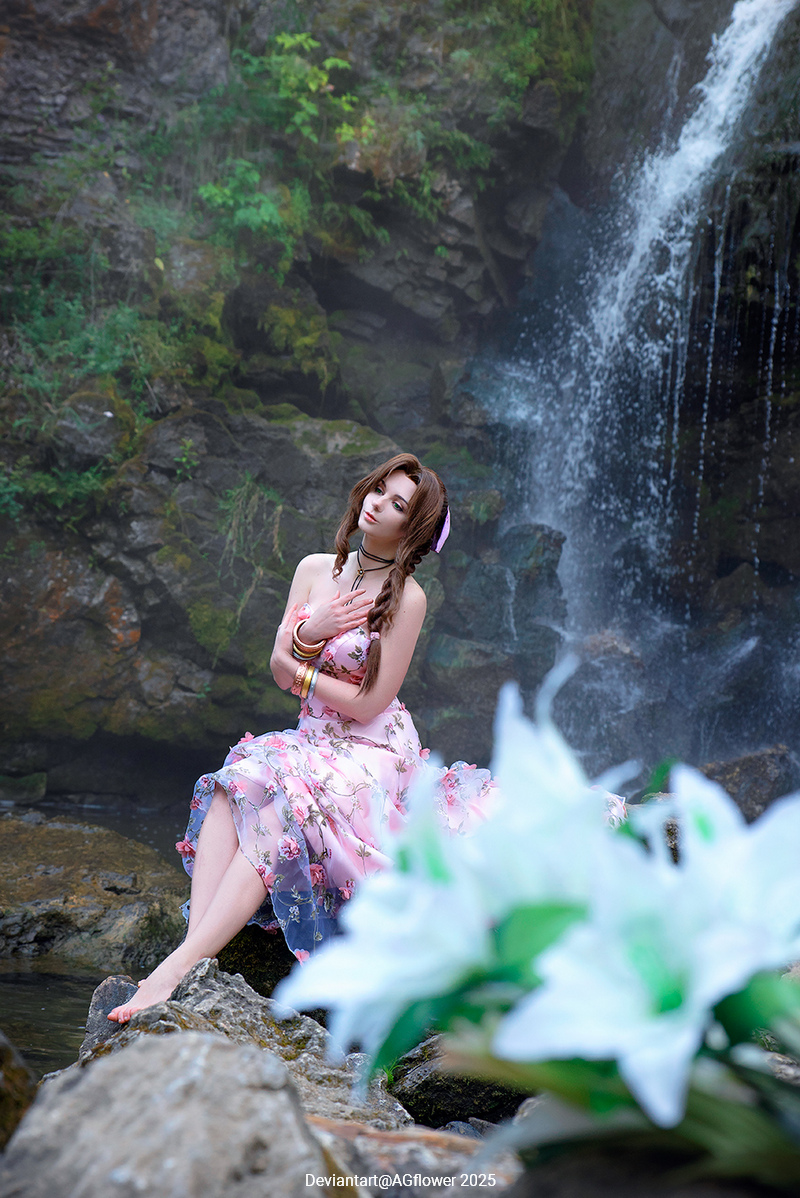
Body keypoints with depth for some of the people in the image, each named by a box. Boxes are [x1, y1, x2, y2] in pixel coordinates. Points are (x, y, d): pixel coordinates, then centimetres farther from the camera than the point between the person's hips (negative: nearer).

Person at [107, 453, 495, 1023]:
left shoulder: (406, 597, -12)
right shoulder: (315, 569, 6)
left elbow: (370, 702, -14)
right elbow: (280, 671, 6)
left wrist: (300, 669, -5)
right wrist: (310, 633, -14)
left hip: (374, 749, -6)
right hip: (314, 738, 6)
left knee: (277, 812, -31)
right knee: (234, 788, -24)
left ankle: (179, 967, -39)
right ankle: (197, 948, -37)